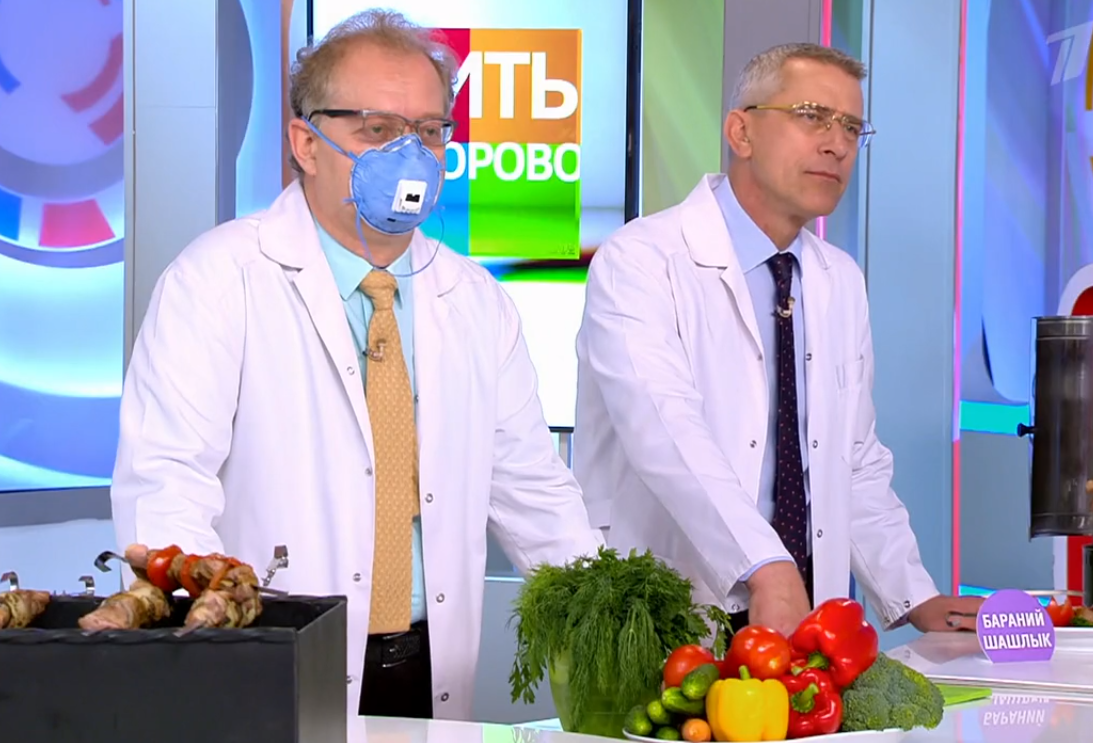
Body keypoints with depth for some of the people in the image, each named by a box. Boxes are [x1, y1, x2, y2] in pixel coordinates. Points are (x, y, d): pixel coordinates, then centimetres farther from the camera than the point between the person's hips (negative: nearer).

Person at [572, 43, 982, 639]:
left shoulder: (842, 283, 15)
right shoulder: (640, 263, -9)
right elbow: (667, 433, -24)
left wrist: (914, 600, 7)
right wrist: (767, 570, -35)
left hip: (802, 622, 5)